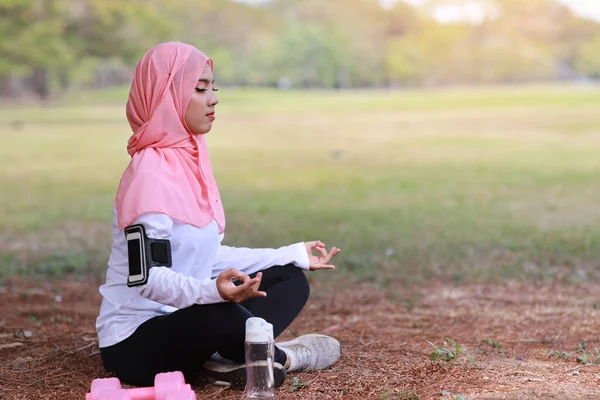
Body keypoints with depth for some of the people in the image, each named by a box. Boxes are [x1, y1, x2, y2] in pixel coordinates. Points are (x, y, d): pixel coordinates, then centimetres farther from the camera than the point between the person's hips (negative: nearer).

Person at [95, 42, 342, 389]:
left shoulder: (190, 159, 7)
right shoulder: (150, 174, -20)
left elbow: (209, 256, 12)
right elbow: (148, 278, -25)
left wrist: (294, 254, 14)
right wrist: (213, 290, -42)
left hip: (186, 320, 10)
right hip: (136, 341, -10)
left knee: (291, 280, 10)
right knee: (221, 317, -39)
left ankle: (231, 359, -15)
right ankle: (281, 357, -6)